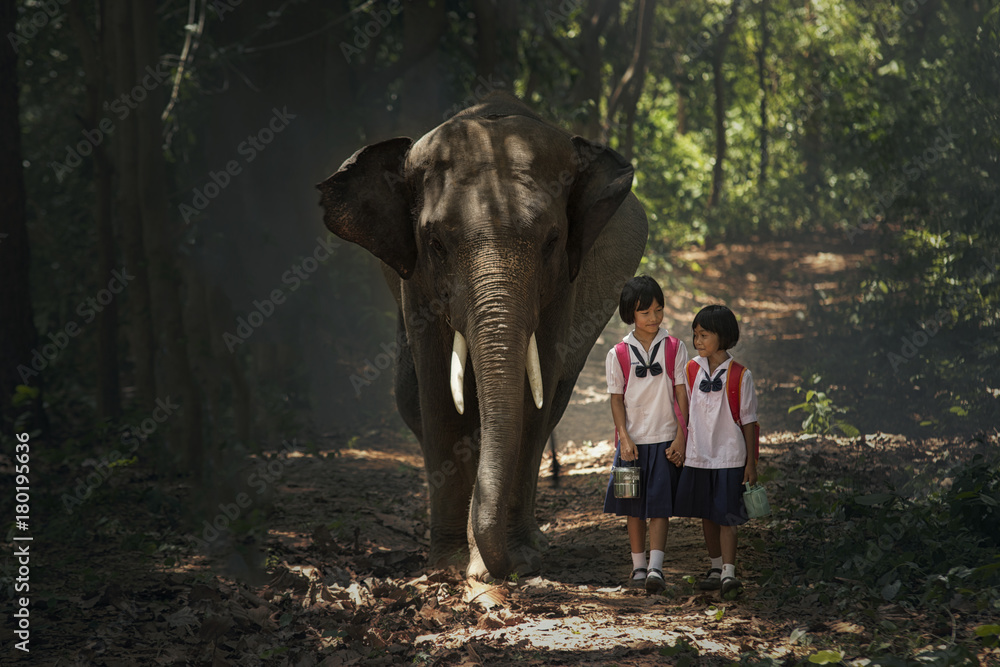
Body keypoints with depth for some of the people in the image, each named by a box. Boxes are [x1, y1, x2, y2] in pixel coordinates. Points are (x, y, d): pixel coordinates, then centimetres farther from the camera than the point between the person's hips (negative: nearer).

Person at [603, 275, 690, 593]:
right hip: (632, 441, 2)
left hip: (665, 439, -1)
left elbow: (682, 394, 1)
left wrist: (680, 436, -6)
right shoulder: (618, 354, 2)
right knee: (634, 507, 7)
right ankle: (638, 565, 17)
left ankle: (656, 567, -15)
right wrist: (624, 438, -8)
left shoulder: (674, 348, 1)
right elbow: (617, 399, 2)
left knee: (660, 506, -8)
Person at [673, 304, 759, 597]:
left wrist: (751, 464, -4)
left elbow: (748, 422, -3)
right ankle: (715, 568, 24)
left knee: (726, 516, -9)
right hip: (697, 456, 4)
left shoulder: (739, 375, -7)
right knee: (706, 515, 12)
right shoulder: (692, 370, 3)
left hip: (729, 457, -4)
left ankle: (729, 573, -12)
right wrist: (681, 450, 9)